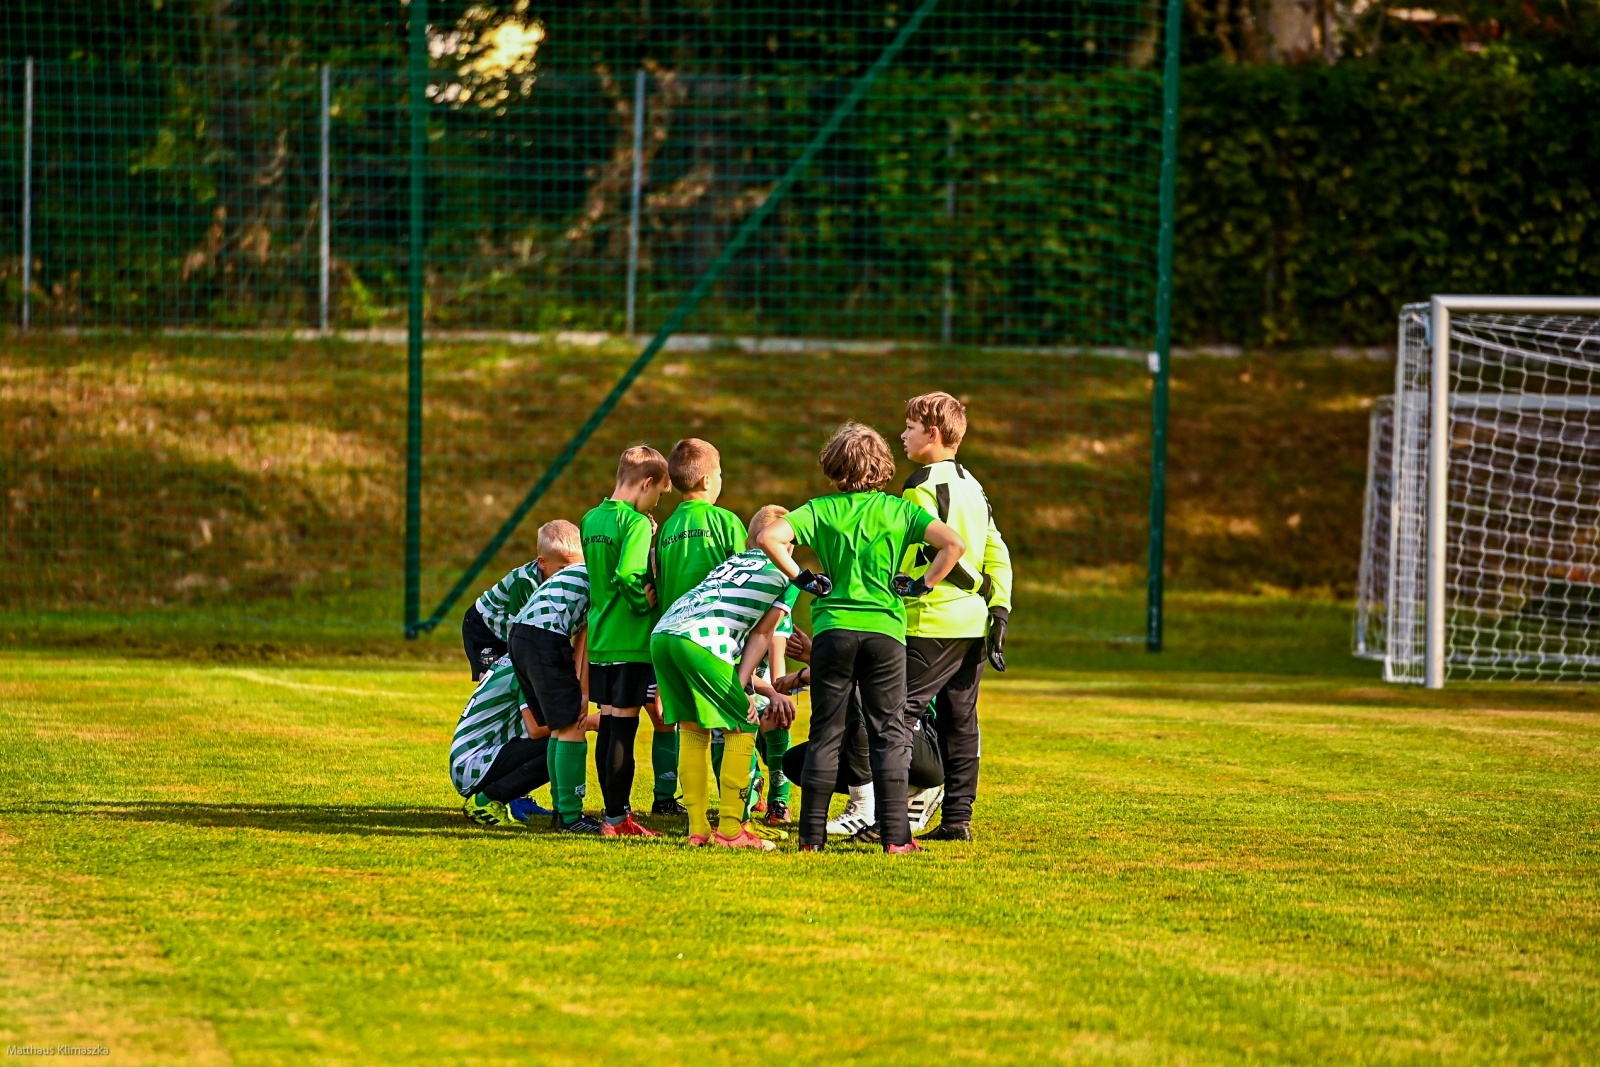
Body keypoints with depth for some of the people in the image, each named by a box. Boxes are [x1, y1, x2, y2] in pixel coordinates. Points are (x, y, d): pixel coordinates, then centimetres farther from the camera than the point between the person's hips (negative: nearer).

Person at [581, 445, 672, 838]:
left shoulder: (591, 520, 11)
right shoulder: (636, 522, -14)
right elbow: (629, 577, -25)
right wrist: (648, 604, -9)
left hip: (600, 639, 8)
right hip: (631, 642, -8)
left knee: (608, 725, 12)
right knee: (624, 728, -4)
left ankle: (614, 813, 18)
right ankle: (617, 819, -2)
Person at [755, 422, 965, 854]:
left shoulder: (821, 510, 2)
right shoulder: (899, 510, 3)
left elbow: (769, 537, -10)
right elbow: (954, 544, -6)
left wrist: (801, 577, 0)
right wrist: (922, 585, 3)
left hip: (833, 628, 0)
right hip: (886, 628, 0)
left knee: (825, 733, 6)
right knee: (889, 734, 4)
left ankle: (812, 833, 5)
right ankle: (895, 835, -2)